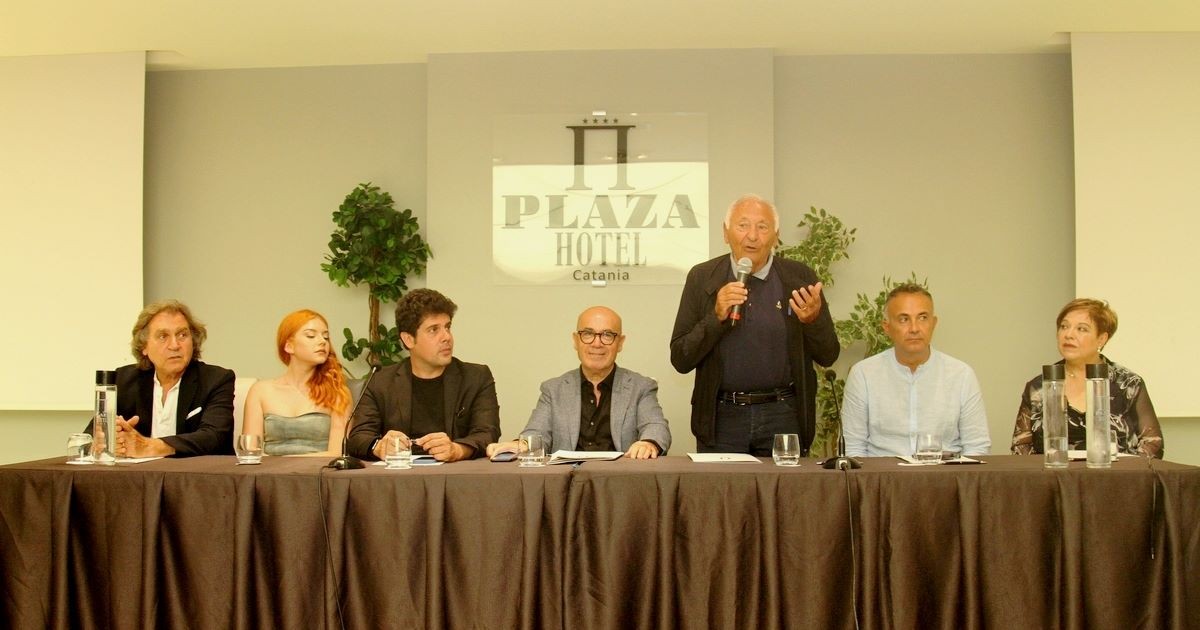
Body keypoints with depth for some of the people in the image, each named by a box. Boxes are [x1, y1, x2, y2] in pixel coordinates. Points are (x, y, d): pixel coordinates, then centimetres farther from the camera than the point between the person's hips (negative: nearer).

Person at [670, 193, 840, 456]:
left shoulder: (799, 277, 1)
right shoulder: (702, 278, 0)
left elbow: (828, 356, 3)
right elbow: (680, 360, -2)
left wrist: (814, 319, -17)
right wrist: (717, 317, -16)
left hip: (784, 416, 0)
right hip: (722, 417, 0)